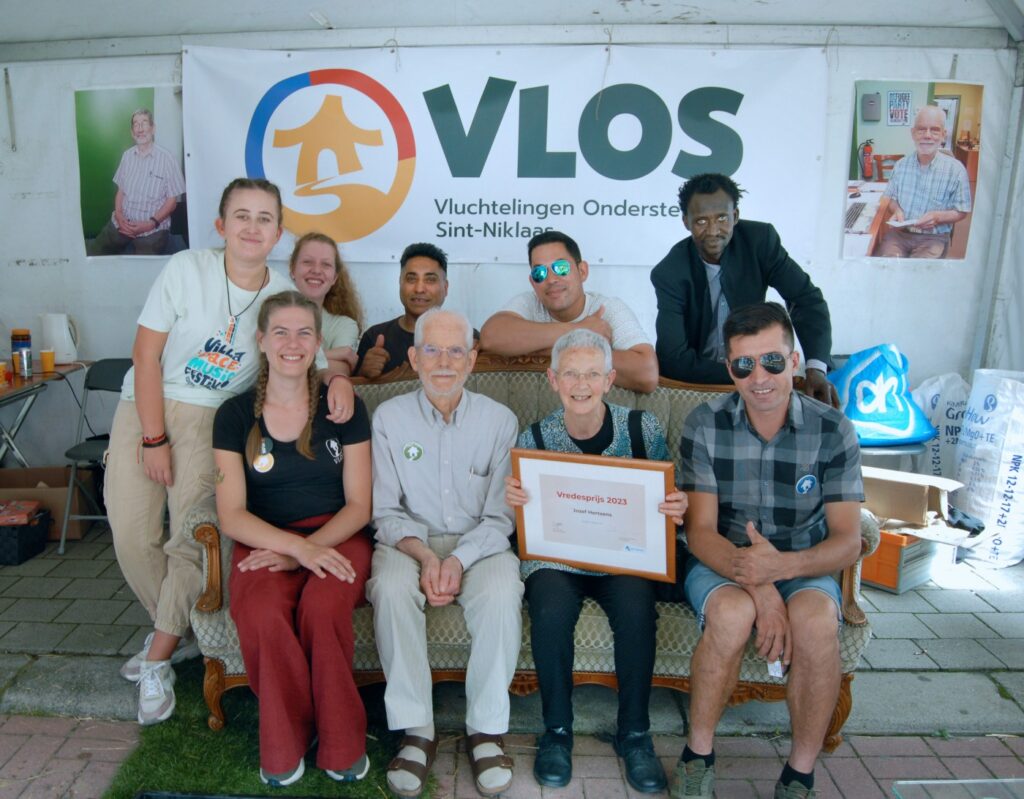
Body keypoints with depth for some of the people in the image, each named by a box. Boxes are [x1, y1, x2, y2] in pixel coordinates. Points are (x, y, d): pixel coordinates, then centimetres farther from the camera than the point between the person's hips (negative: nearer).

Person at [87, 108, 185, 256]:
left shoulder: (167, 159, -6)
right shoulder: (127, 155, 9)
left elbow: (172, 200, -5)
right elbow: (121, 190, 14)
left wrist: (151, 223, -17)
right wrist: (119, 215, -6)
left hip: (153, 229, -4)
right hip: (122, 224, 5)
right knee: (91, 254, -7)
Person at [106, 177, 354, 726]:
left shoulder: (286, 297, -6)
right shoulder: (185, 270, -10)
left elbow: (316, 357, 0)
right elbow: (147, 355, -8)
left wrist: (339, 378, -26)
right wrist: (154, 437, -12)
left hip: (213, 422, 0)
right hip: (145, 409, 0)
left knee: (193, 538, -10)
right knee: (132, 539, -1)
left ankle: (159, 656, 12)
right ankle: (178, 633, 24)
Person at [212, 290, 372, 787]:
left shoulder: (344, 408, 5)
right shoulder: (236, 415, 6)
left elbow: (358, 505, 2)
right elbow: (232, 516, -1)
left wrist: (306, 551, -15)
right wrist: (299, 545, -19)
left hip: (336, 538, 0)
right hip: (263, 543, 1)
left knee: (322, 606, -34)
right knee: (262, 614, -33)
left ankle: (341, 745, -10)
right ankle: (285, 746, -7)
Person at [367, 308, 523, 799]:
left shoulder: (499, 420, -1)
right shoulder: (389, 417, 1)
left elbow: (500, 517, -3)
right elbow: (385, 511, -1)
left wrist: (459, 559, -20)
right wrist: (425, 555, -18)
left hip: (479, 543, 0)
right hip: (409, 541, 1)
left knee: (502, 592, -31)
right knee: (391, 587, -32)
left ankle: (486, 729, -11)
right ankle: (416, 729, -16)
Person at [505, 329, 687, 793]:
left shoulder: (643, 428, -1)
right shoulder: (533, 439, 0)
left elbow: (664, 503, 6)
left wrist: (676, 509, -19)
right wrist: (513, 501, -18)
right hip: (554, 557, 0)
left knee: (637, 607, -30)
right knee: (551, 610, -30)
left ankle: (634, 733, -6)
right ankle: (557, 731, -5)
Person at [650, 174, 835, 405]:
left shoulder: (759, 239, -12)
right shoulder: (669, 273, -18)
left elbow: (806, 299, -7)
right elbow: (674, 360, -23)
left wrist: (816, 369, -22)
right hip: (693, 382, 0)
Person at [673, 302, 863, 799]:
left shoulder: (832, 431, -7)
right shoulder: (705, 426, -9)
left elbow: (848, 542, -11)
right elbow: (700, 532, -12)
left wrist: (783, 565, -32)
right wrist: (758, 587, -30)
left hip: (802, 567, 1)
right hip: (720, 563, 0)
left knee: (816, 619, -32)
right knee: (733, 612, -34)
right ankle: (697, 754, -9)